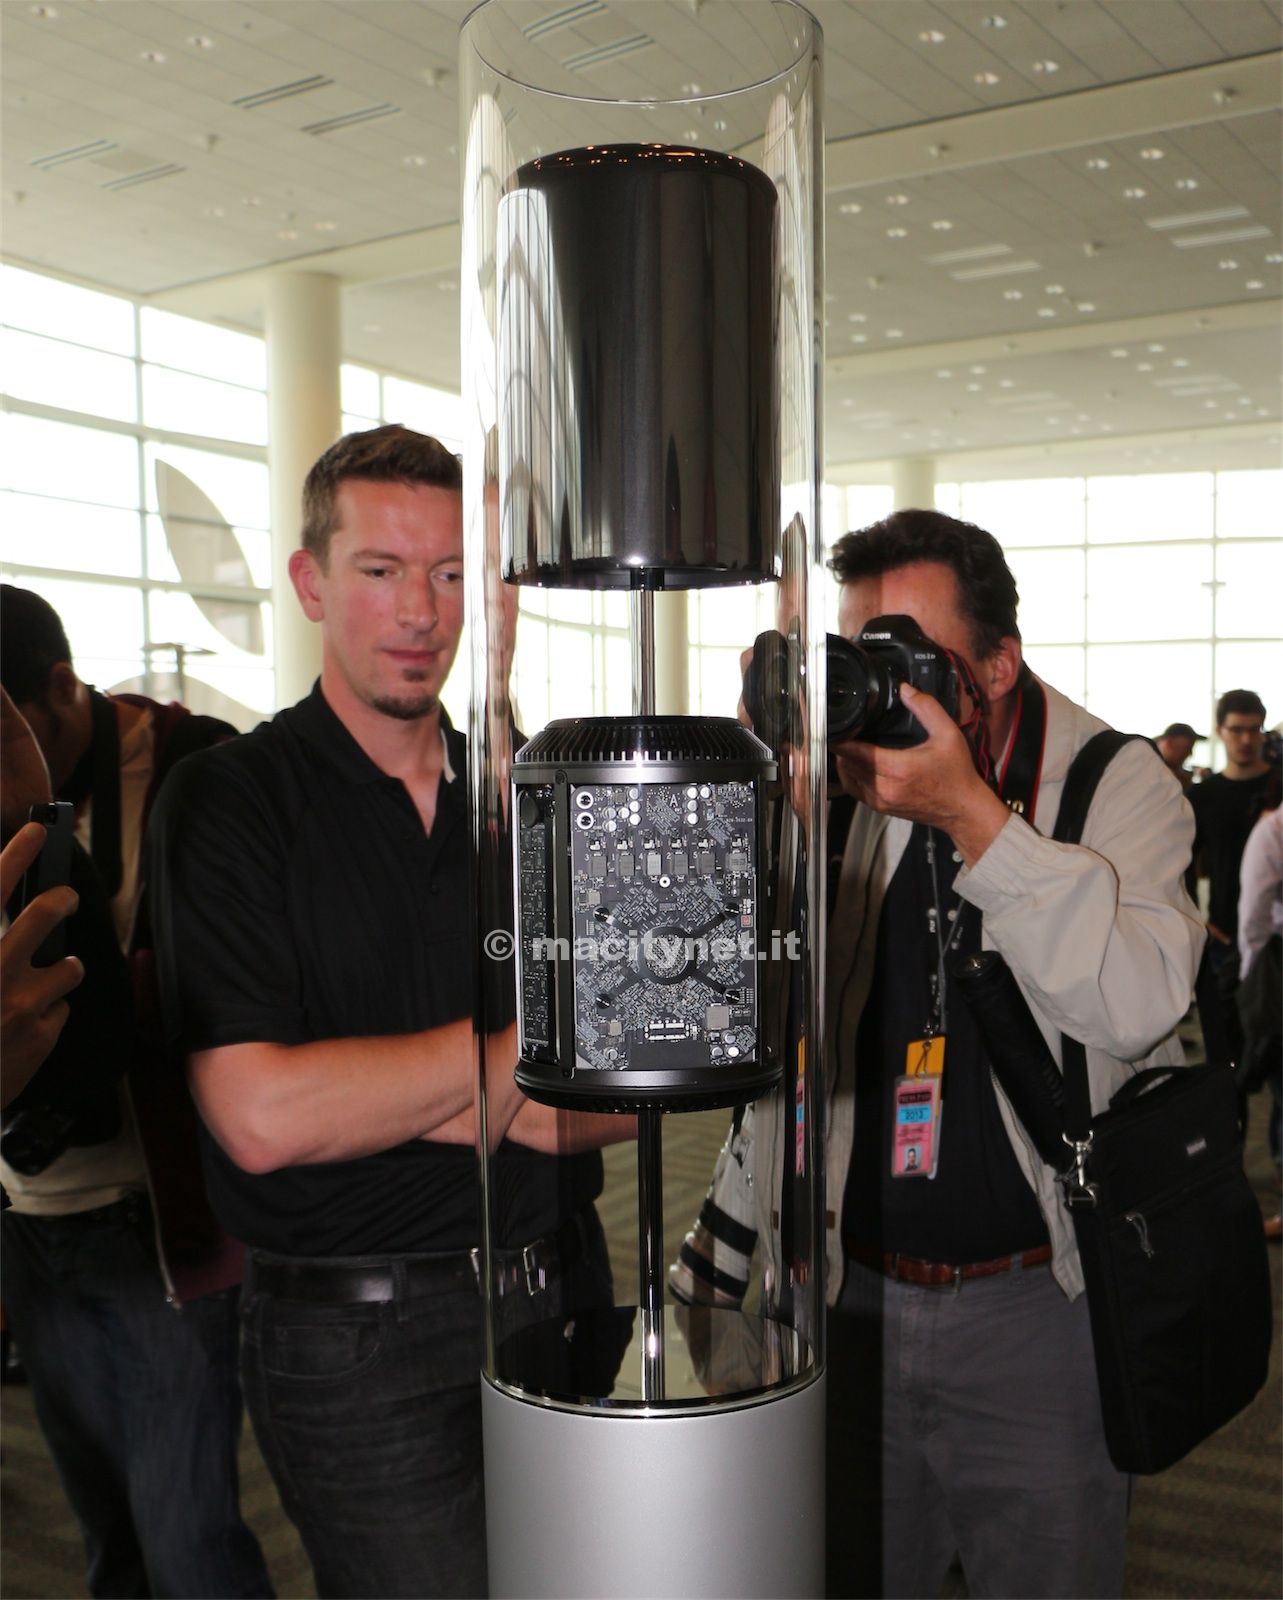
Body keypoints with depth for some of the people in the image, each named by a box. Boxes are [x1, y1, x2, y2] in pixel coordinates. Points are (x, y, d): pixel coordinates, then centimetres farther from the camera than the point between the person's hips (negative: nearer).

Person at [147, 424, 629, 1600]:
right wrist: (529, 1033, -13)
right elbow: (263, 1116, -21)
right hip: (360, 1341, -4)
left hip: (559, 1290, 5)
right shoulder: (228, 805, -10)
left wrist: (418, 1105, -17)